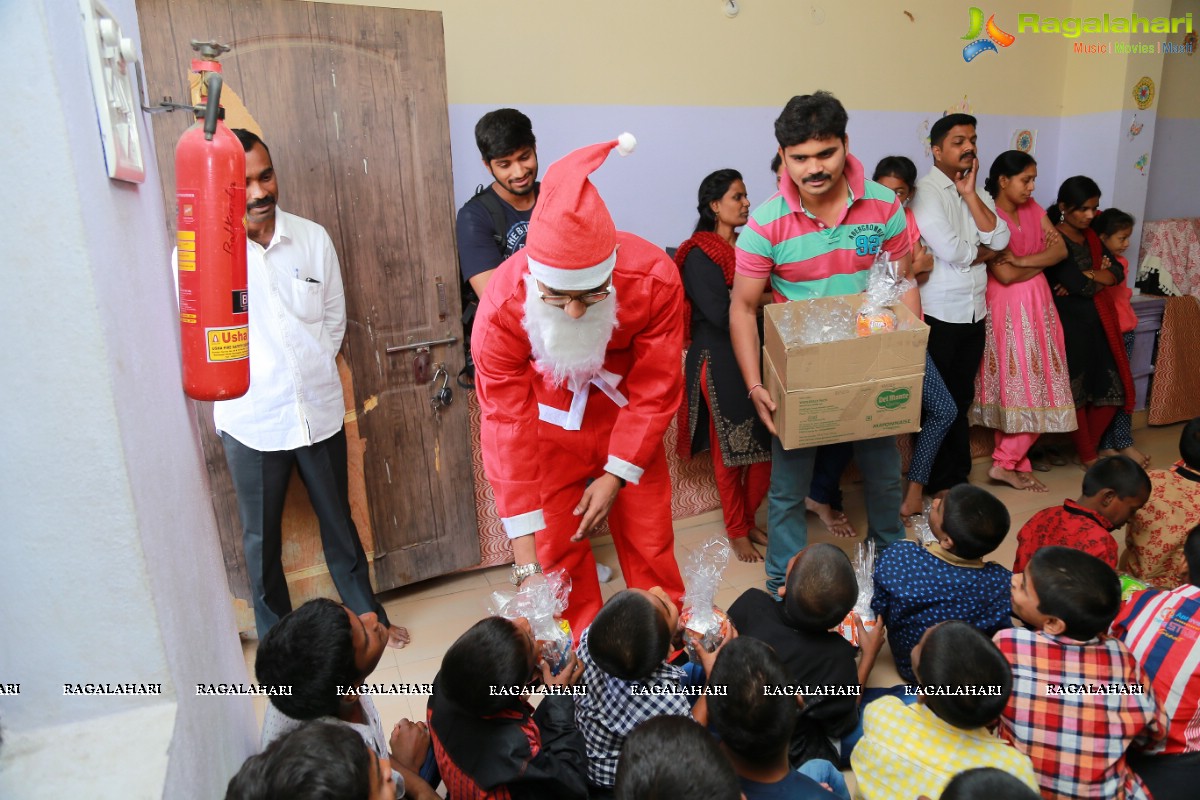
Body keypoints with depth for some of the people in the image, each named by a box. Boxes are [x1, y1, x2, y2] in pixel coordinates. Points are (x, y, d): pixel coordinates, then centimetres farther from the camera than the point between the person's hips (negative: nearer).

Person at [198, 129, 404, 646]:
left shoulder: (313, 238, -2)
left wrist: (314, 371, 0)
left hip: (320, 410, 2)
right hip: (250, 419, -2)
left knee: (339, 522, 18)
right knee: (262, 538, 15)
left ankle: (367, 612, 38)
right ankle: (275, 636, 37)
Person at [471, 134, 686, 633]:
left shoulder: (655, 278, -28)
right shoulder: (502, 309, -29)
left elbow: (655, 390, -16)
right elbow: (507, 425, -24)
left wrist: (616, 476, -15)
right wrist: (524, 549, -22)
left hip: (626, 418, 1)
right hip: (549, 427, -1)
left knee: (650, 540, 9)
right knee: (557, 552, 3)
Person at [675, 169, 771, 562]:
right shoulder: (699, 255, -9)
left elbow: (769, 295, 14)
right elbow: (722, 315, -18)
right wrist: (761, 300, -10)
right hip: (721, 363, -6)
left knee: (766, 447, 7)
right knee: (729, 450, 5)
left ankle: (749, 521, 28)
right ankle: (736, 532, 23)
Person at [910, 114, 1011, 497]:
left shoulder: (977, 191, 12)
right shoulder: (926, 191, -11)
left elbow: (1000, 240, -2)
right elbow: (951, 251, -20)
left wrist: (970, 193, -5)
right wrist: (985, 251, 0)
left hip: (974, 312, 7)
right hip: (939, 314, -7)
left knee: (962, 398, 16)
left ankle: (958, 475, 29)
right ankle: (937, 480, 19)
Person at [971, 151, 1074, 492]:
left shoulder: (1033, 209, 10)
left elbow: (1061, 249, 0)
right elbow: (1005, 275, -20)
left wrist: (1022, 260, -15)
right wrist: (1043, 260, -4)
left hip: (1037, 305, 7)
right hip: (1008, 310, -7)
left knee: (1034, 388, 8)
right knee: (1025, 391, -7)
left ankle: (1014, 462, 15)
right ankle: (1005, 463, 6)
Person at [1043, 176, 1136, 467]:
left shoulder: (1091, 237, 13)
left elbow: (1117, 273, 4)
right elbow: (1078, 284, -20)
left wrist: (1087, 277, -12)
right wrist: (1099, 275, -1)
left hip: (1100, 321, 8)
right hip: (1071, 323, -8)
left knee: (1111, 390, 10)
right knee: (1077, 392, 3)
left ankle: (1089, 448, 27)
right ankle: (1088, 458, 17)